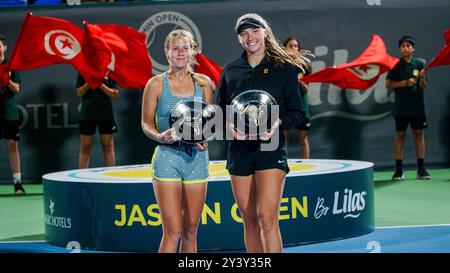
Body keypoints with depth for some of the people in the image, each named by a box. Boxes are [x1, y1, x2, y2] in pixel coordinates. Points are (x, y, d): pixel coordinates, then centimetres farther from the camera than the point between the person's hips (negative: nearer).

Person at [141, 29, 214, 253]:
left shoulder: (203, 83, 8)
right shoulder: (156, 83, 1)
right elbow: (146, 122, 3)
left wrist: (206, 139, -8)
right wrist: (159, 136, -17)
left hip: (197, 158, 3)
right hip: (167, 157, -3)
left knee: (190, 230, 7)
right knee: (173, 231, -11)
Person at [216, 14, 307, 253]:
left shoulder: (284, 68, 2)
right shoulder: (230, 71, 10)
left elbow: (297, 112, 3)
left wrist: (278, 123, -16)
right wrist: (229, 125, -7)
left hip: (271, 147, -4)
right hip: (239, 149, 4)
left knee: (267, 218, -15)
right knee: (249, 221, 8)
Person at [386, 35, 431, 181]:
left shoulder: (420, 63, 4)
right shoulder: (396, 64, 1)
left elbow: (422, 87, 3)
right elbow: (388, 84, -4)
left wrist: (422, 78, -18)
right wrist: (406, 82, -13)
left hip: (417, 106, 1)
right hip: (401, 107, -1)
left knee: (419, 133, 2)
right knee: (400, 135, 1)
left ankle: (421, 169, 6)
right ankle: (399, 170, 5)